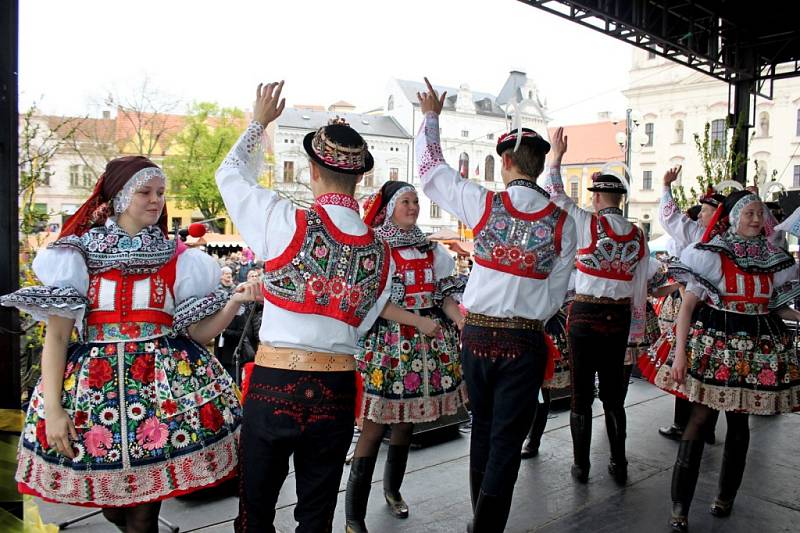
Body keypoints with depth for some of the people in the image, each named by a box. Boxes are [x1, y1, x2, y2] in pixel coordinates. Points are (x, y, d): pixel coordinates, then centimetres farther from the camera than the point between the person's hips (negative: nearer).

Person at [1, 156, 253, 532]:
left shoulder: (177, 259, 7)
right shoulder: (78, 254, 3)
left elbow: (199, 332, 6)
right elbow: (56, 336, 0)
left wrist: (235, 301, -11)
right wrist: (52, 407, -8)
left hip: (163, 382, 1)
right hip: (93, 382, 0)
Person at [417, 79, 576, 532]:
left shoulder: (484, 203, -6)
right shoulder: (562, 222, -3)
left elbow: (431, 169, 7)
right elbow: (558, 292, 0)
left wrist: (431, 116, 20)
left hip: (478, 334, 2)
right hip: (526, 341, -1)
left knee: (483, 430, 20)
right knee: (507, 442, 6)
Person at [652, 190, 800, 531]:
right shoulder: (712, 254, -5)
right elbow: (688, 304, -8)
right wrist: (680, 352, -15)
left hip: (757, 348, 5)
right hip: (714, 344, -4)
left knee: (739, 422, 12)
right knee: (701, 419, -6)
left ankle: (726, 496, 28)